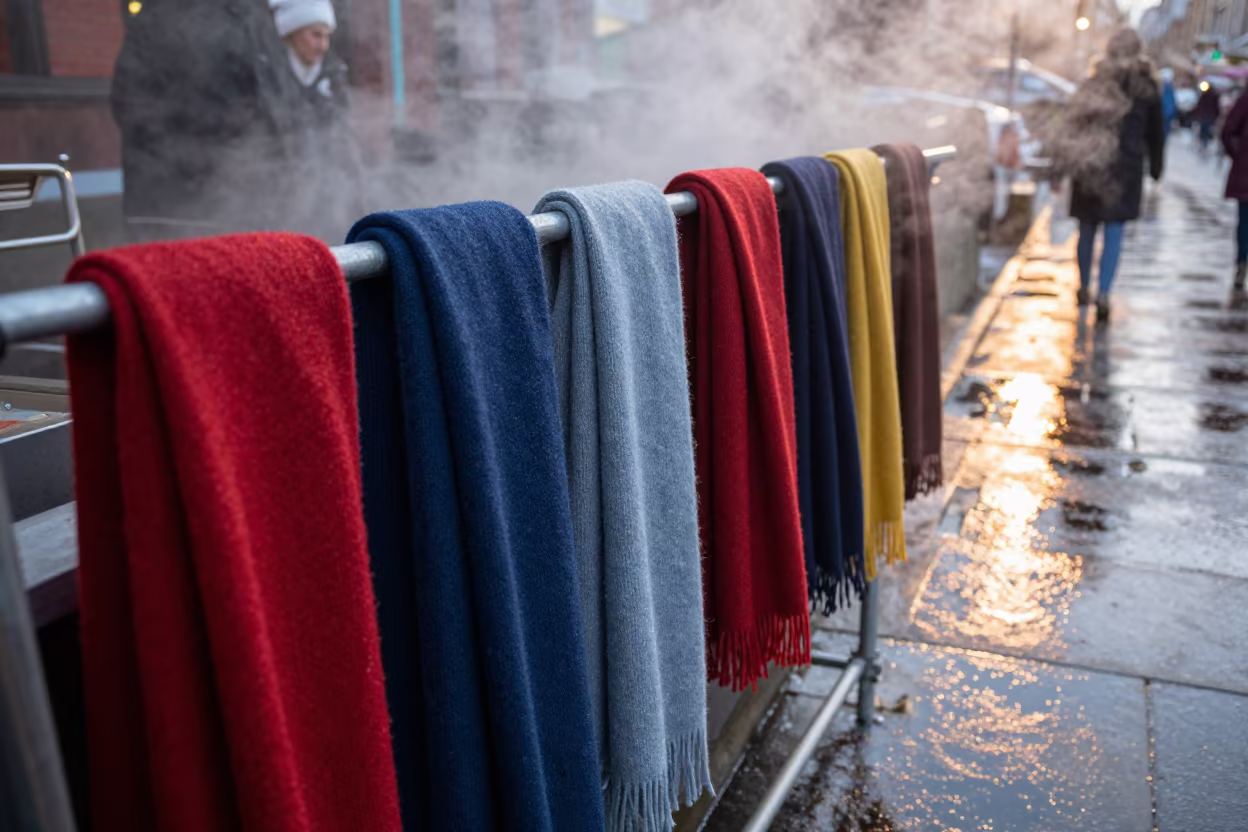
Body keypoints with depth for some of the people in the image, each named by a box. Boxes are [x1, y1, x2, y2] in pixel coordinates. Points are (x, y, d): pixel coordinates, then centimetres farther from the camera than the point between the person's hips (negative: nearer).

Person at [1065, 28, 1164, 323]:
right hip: (1125, 167, -2)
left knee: (1087, 229, 12)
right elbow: (1155, 133, 6)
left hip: (1088, 167, 2)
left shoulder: (1091, 85, 4)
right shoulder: (1146, 88, 1)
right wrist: (1155, 167, 16)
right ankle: (1103, 294, -12)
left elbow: (1075, 128, 2)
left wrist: (1076, 162, 7)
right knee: (1114, 232, -2)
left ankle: (1084, 288, 23)